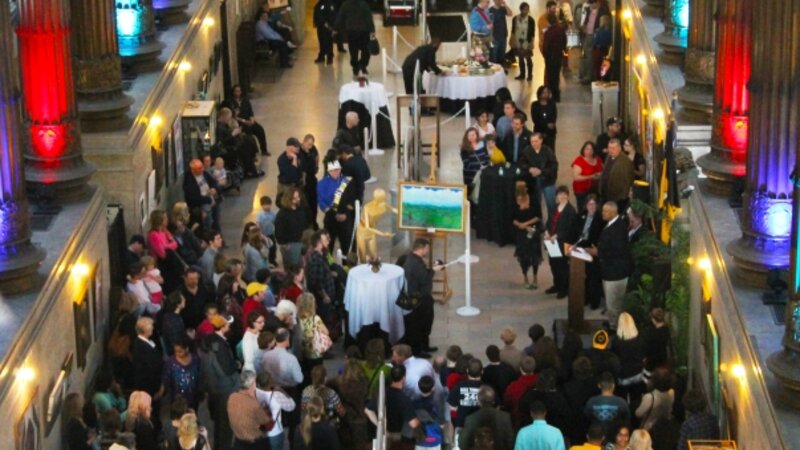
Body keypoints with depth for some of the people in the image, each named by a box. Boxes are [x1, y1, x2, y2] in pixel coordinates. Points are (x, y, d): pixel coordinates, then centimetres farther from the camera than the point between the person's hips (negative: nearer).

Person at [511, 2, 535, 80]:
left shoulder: (530, 20, -7)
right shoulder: (515, 19, 2)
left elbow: (532, 33, -6)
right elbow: (513, 31, 8)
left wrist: (531, 43, -9)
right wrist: (512, 41, 4)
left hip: (527, 42, -3)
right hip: (518, 42, 3)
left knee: (528, 59, 0)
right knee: (520, 58, 11)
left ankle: (530, 75, 9)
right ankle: (522, 74, 21)